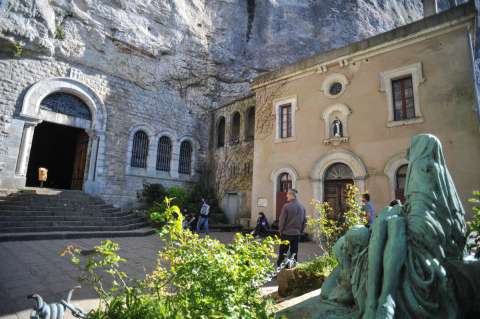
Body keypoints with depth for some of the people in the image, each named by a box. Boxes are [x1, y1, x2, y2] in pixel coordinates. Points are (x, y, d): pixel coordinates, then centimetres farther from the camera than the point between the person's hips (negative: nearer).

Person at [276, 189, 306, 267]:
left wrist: (280, 231, 1)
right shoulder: (302, 207, 3)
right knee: (294, 253, 12)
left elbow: (282, 220, -11)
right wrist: (300, 231, 16)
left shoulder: (286, 206, -14)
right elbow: (304, 220, 8)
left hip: (286, 233, -4)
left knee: (282, 252, 6)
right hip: (297, 234, 4)